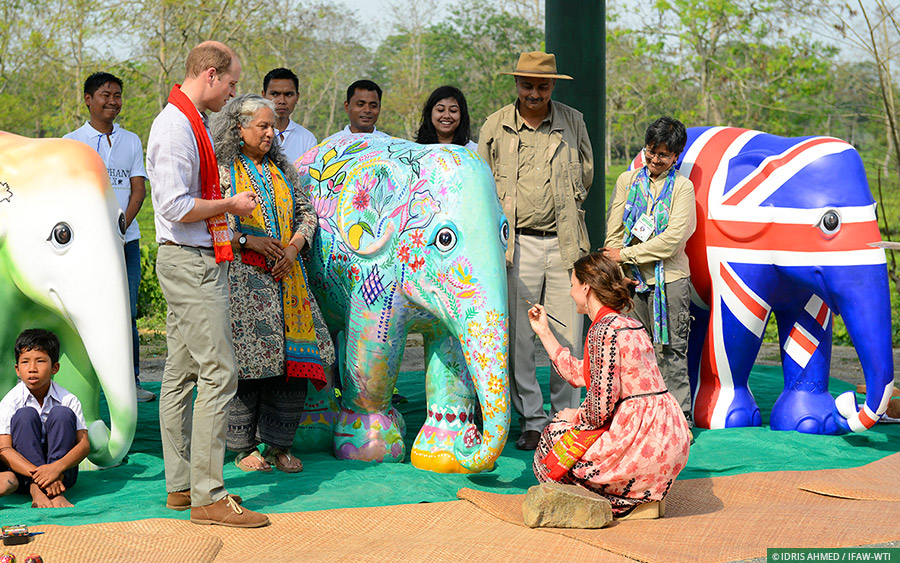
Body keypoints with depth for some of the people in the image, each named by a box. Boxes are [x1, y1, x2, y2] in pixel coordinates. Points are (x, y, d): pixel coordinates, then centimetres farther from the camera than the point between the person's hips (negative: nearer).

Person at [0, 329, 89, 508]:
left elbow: (84, 444, -14)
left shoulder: (69, 400, -6)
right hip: (24, 471, 0)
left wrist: (57, 468, -36)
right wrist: (37, 473, -34)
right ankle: (37, 489, -32)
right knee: (26, 415, -21)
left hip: (62, 472, 1)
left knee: (61, 414, -21)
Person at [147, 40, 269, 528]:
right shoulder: (176, 127, -16)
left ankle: (180, 486, 19)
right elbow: (176, 207, -23)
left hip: (189, 260, 11)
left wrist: (226, 206, 16)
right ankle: (207, 497, -8)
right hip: (193, 264, -11)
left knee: (181, 374, 12)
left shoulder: (189, 122, 16)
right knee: (218, 373, -10)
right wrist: (231, 205, -12)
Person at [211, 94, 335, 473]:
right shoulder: (221, 170, 0)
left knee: (291, 359, 0)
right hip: (241, 276, -5)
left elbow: (307, 214, 18)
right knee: (246, 360, -6)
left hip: (286, 276, 5)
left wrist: (293, 247, 0)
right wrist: (248, 241, -15)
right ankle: (243, 447, 6)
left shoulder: (282, 170, 17)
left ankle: (278, 444, 10)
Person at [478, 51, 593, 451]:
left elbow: (586, 175, 22)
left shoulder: (573, 122, 8)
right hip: (517, 243, -1)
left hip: (564, 243, 1)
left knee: (567, 336, 0)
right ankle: (532, 420, 9)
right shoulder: (496, 126, 4)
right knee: (519, 336, -1)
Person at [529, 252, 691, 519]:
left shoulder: (605, 330, -15)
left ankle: (632, 505, 2)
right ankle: (646, 495, 14)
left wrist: (574, 417, 3)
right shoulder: (627, 324, 15)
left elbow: (600, 408, -18)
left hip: (642, 441, -9)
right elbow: (578, 375, 23)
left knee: (555, 435, 7)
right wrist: (544, 333, 28)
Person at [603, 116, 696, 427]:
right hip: (632, 279, 3)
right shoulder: (627, 181, 12)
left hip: (669, 279, -3)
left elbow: (672, 240, -9)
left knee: (671, 351, -3)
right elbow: (613, 231, 9)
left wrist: (626, 254, -9)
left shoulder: (682, 187, 1)